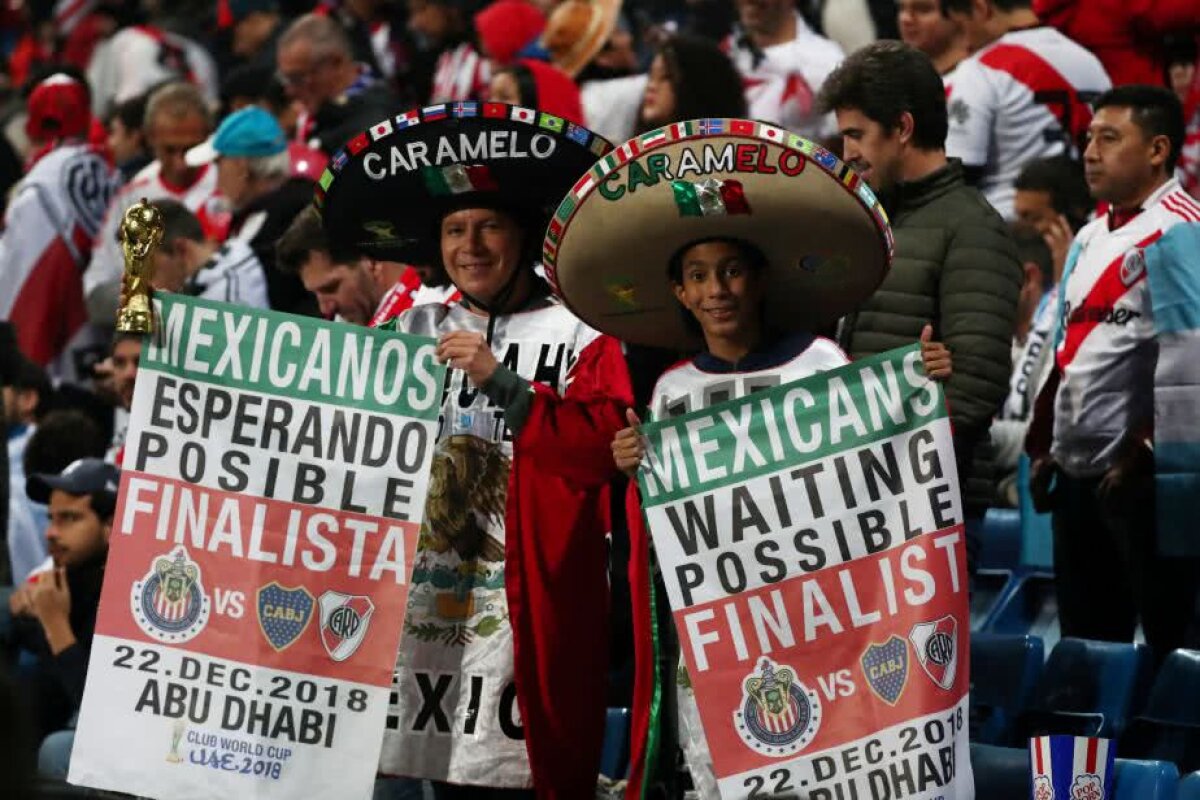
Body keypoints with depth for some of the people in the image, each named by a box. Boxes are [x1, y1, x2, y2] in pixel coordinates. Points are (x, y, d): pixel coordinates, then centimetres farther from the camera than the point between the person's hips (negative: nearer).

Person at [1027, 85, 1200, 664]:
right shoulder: (1092, 238, 19)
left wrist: (1143, 454, -19)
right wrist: (1043, 447, 19)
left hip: (1146, 479, -9)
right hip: (1079, 475, 9)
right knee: (1087, 640, 14)